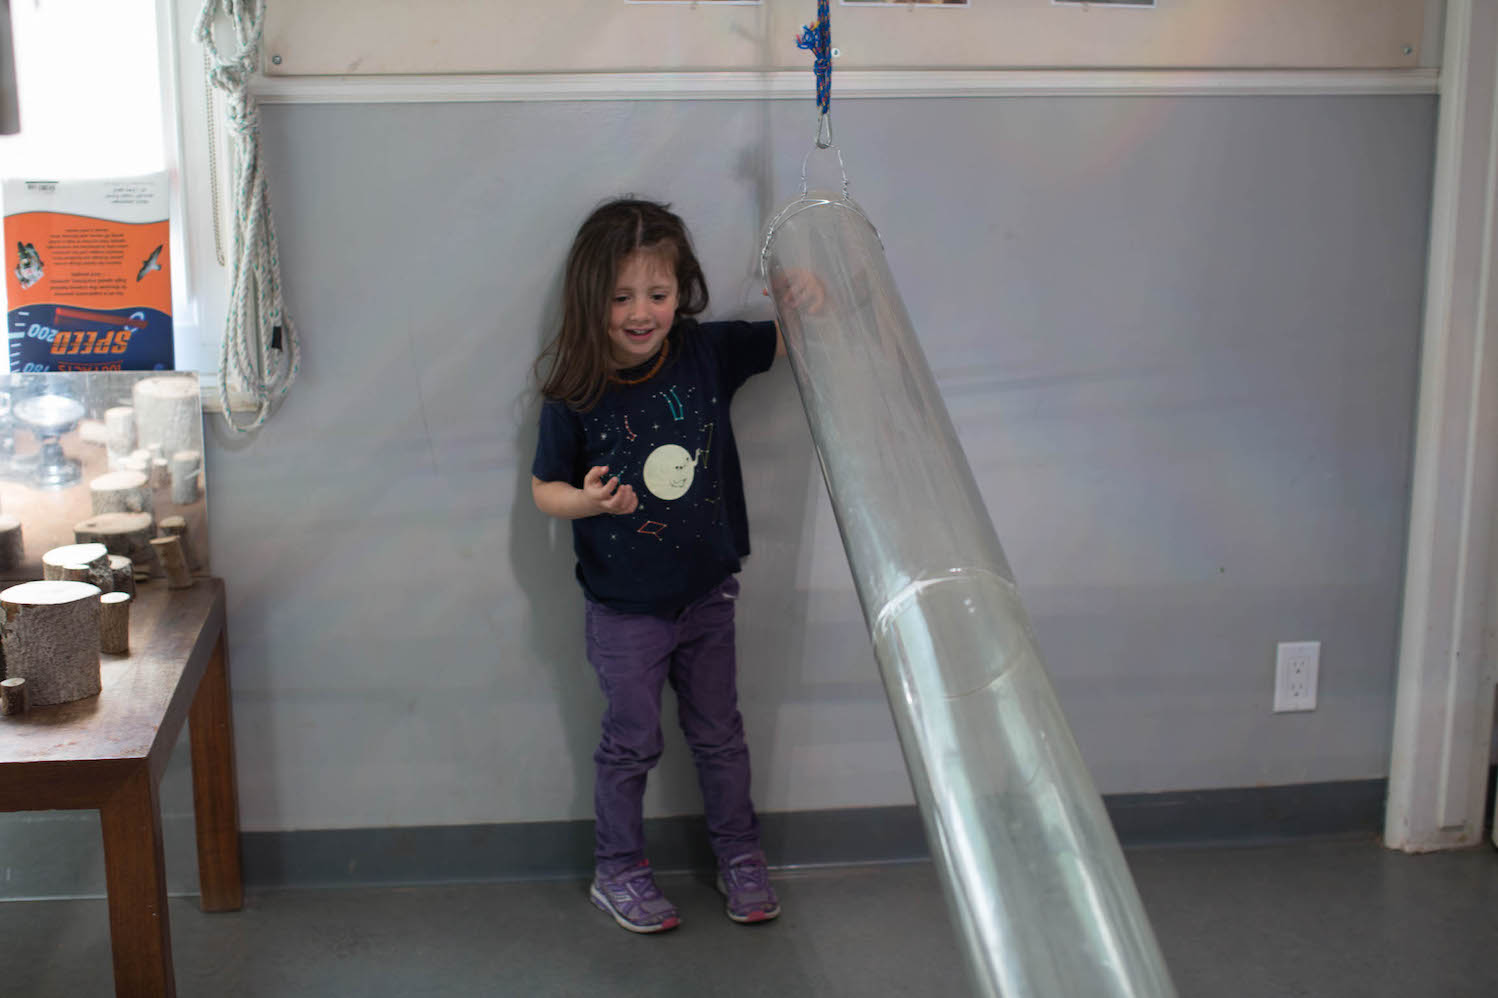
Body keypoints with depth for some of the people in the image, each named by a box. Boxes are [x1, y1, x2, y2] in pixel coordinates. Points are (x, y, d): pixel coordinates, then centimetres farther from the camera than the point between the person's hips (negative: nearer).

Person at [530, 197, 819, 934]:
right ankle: (617, 871, 32)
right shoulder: (575, 395, -17)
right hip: (624, 608, -3)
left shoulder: (707, 353, -11)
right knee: (631, 743, 12)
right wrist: (589, 501, -27)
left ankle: (740, 858, 36)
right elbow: (544, 488, -6)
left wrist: (809, 299, -24)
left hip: (706, 594, 3)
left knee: (719, 734, 17)